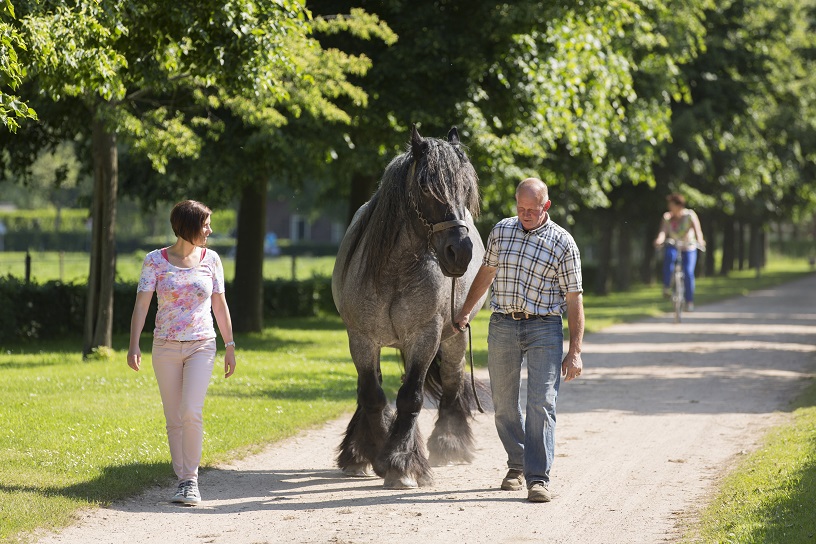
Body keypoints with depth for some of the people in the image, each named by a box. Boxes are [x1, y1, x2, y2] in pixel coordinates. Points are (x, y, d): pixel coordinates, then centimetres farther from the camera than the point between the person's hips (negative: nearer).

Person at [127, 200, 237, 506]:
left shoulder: (210, 260, 4)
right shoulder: (155, 261, -2)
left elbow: (220, 305, 11)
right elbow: (141, 304, -6)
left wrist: (230, 346, 10)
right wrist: (134, 345, -15)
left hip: (201, 346, 0)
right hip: (166, 348, 0)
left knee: (192, 412, -17)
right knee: (174, 420, 3)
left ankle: (191, 479, -6)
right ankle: (183, 480, 13)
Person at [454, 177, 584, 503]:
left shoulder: (563, 243, -4)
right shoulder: (501, 231, 7)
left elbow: (574, 298, -4)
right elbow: (486, 272, 22)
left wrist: (575, 352, -9)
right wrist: (465, 312, 28)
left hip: (544, 329, -4)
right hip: (502, 326, 4)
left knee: (541, 404, -11)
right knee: (504, 403, 9)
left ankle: (538, 478, -11)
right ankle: (517, 465, 26)